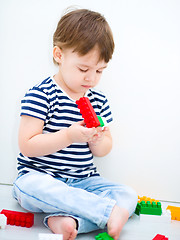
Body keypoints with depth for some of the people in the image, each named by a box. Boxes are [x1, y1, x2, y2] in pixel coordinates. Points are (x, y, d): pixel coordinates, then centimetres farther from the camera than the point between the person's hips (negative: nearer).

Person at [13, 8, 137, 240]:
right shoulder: (40, 95, -9)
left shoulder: (98, 100, 7)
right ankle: (111, 211, -33)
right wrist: (69, 136, -25)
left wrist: (97, 140, -12)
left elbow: (104, 149, 13)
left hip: (83, 181, 5)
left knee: (128, 194, -15)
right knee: (29, 187, -38)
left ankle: (65, 220, -32)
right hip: (39, 176, -4)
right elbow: (27, 145, -16)